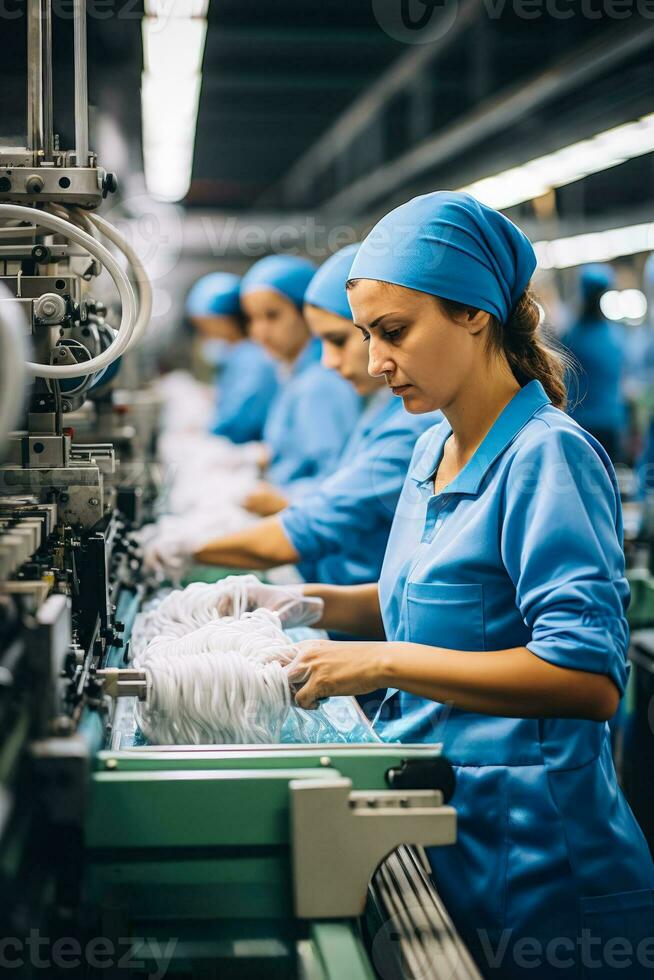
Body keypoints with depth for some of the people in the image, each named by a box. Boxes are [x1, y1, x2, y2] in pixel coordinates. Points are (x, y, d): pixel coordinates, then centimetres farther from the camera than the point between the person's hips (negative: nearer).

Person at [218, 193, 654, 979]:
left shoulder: (548, 457, -18)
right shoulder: (433, 450, 8)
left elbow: (590, 676, -26)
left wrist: (384, 664, -27)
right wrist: (314, 605, 6)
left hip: (527, 852, -8)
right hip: (440, 824, 8)